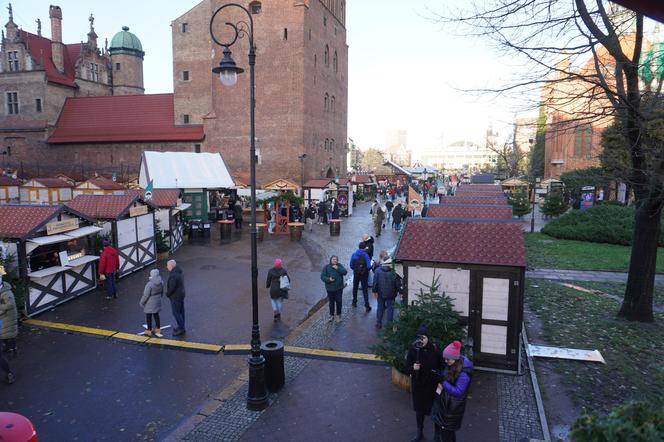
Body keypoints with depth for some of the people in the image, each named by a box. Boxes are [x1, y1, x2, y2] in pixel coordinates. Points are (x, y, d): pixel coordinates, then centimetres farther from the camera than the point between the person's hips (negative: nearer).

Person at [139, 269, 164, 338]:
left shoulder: (150, 284, -28)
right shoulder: (161, 282, -7)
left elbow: (146, 295, -20)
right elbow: (162, 292, 7)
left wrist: (141, 302, -5)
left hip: (150, 303, -7)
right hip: (157, 302, 7)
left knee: (148, 317, 10)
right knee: (156, 315, 19)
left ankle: (149, 331, 23)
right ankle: (158, 330, 31)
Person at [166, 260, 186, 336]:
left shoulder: (173, 275, -26)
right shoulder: (180, 272, 4)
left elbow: (172, 287, -29)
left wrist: (167, 293, -10)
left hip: (175, 297, -9)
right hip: (181, 294, 9)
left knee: (176, 313, 1)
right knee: (181, 312, 16)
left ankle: (181, 328, 6)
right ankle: (181, 327, 26)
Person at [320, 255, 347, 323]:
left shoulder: (339, 266, 0)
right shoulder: (326, 267, -4)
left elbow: (345, 272, -13)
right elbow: (322, 276, -7)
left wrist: (337, 268, -23)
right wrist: (328, 279, -23)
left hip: (339, 288, 0)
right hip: (330, 288, 0)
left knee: (338, 301, 2)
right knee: (331, 302, 11)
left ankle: (338, 315, 18)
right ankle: (331, 316, 26)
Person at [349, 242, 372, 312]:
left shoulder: (354, 254, -8)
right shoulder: (365, 255, -17)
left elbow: (351, 265, -4)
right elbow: (369, 266, -21)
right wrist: (366, 269, 1)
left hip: (356, 274, 2)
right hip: (364, 275, -2)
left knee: (355, 288, 22)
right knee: (365, 290, 5)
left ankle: (354, 302, 35)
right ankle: (367, 306, 4)